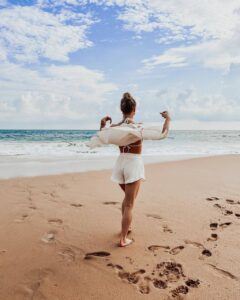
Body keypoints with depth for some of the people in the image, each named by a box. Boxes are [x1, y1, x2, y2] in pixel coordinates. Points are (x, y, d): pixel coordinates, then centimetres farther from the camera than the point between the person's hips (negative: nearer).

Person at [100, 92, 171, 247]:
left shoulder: (114, 127, -1)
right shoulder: (139, 126, -13)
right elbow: (163, 135, -6)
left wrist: (103, 124, 11)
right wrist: (168, 120, 7)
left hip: (120, 162, 5)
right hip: (134, 164, -5)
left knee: (128, 197, 28)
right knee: (129, 204, 4)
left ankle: (126, 226, 40)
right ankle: (123, 239, 11)